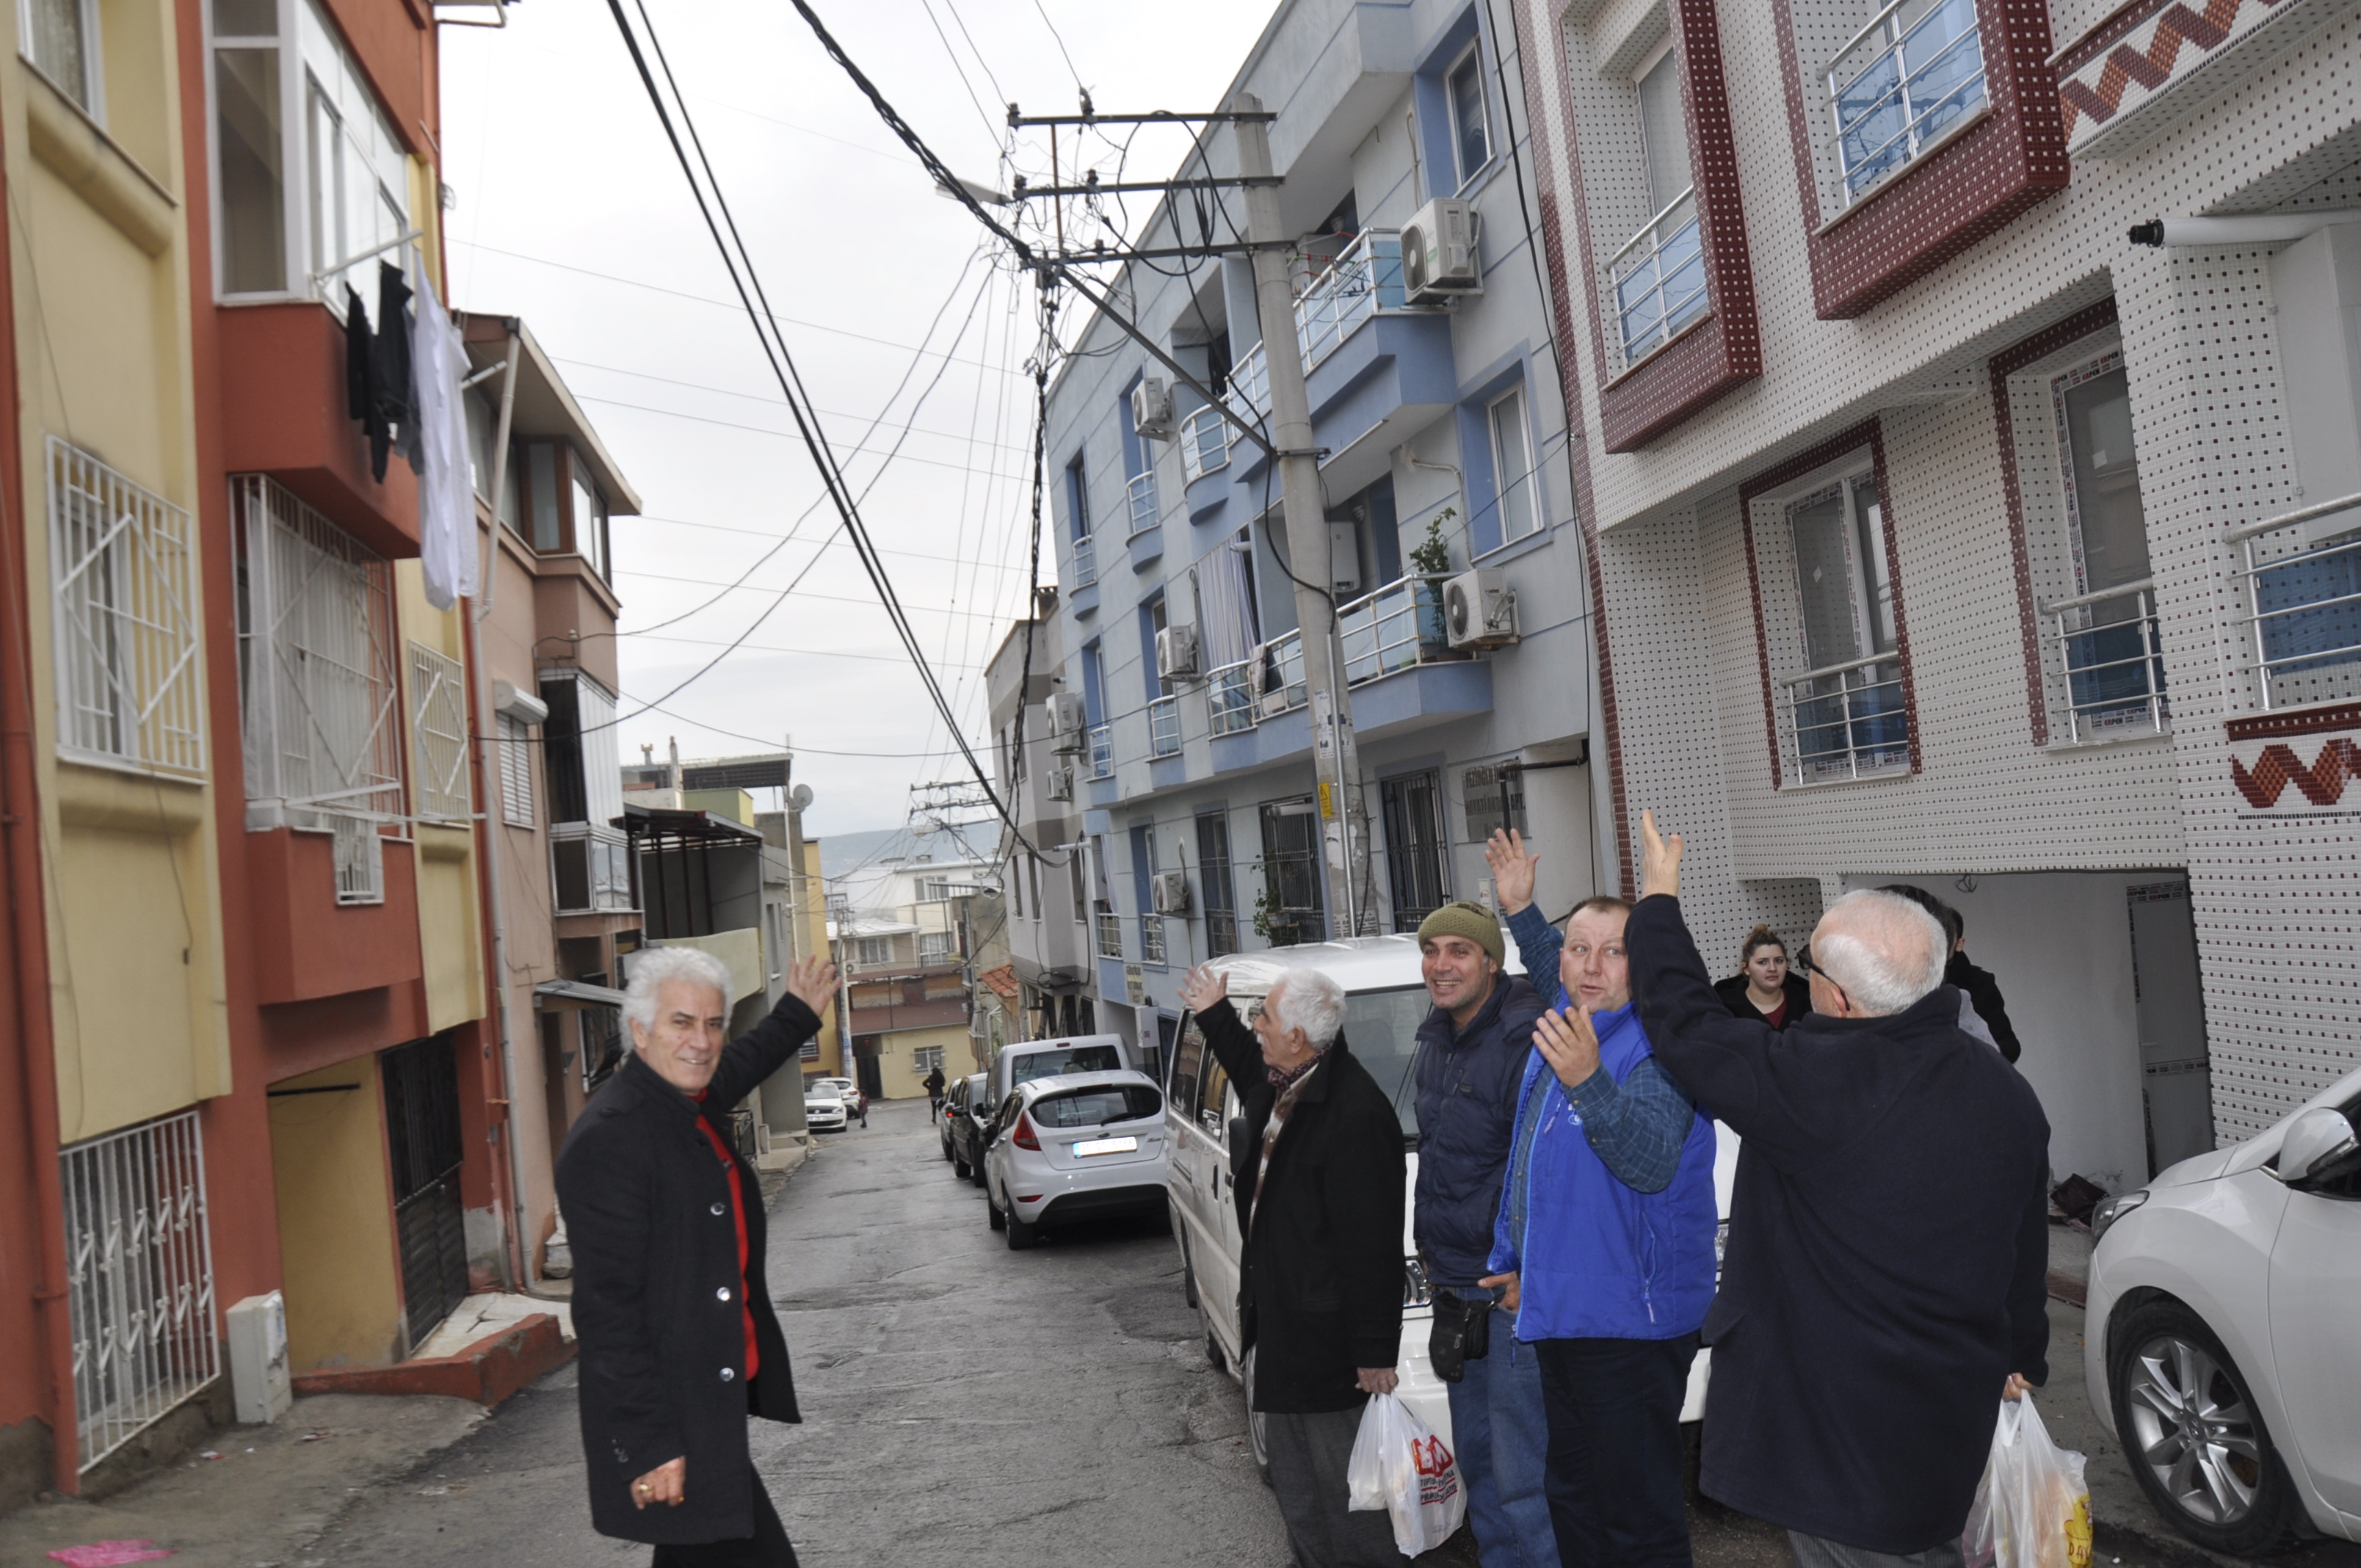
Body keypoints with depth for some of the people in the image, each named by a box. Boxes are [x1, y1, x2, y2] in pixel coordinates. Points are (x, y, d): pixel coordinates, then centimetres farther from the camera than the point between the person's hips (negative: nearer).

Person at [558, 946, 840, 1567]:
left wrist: (796, 1016, 44)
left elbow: (733, 1068, 34)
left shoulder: (696, 1107, 6)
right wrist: (648, 1446, -23)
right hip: (670, 1422, -9)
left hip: (715, 1399, 9)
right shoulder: (609, 1139, -21)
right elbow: (606, 1308, -23)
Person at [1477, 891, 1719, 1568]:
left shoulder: (1654, 1047, -17)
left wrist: (1589, 1081, -48)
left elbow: (1653, 1162, -34)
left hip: (1629, 1319, -9)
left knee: (1640, 1514, 1)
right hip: (1561, 1313, 9)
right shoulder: (1551, 1039, 11)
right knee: (1575, 1496, 22)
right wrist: (1514, 1261, 20)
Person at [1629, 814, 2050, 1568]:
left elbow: (1685, 1023, -16)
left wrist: (1658, 897, 0)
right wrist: (2019, 1359, 30)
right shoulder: (2008, 1093, 0)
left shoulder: (1818, 1081, -27)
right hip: (1954, 1411, 8)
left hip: (1837, 1415, -7)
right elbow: (2027, 1250, 12)